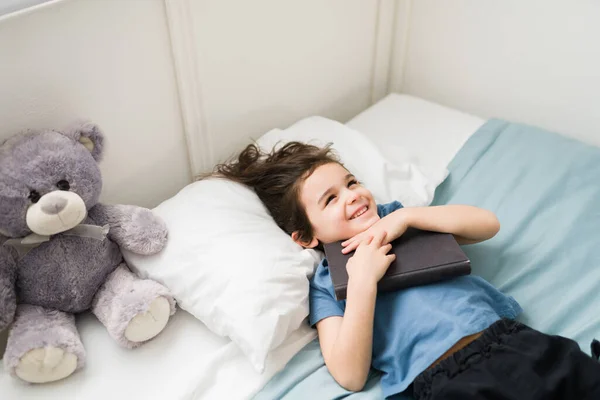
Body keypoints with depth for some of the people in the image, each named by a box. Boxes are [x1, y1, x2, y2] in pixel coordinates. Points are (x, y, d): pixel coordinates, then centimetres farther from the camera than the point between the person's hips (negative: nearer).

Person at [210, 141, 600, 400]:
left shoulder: (395, 219, 19)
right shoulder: (326, 281, 7)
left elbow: (488, 224, 12)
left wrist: (407, 215, 1)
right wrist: (363, 279, -12)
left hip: (515, 336, 4)